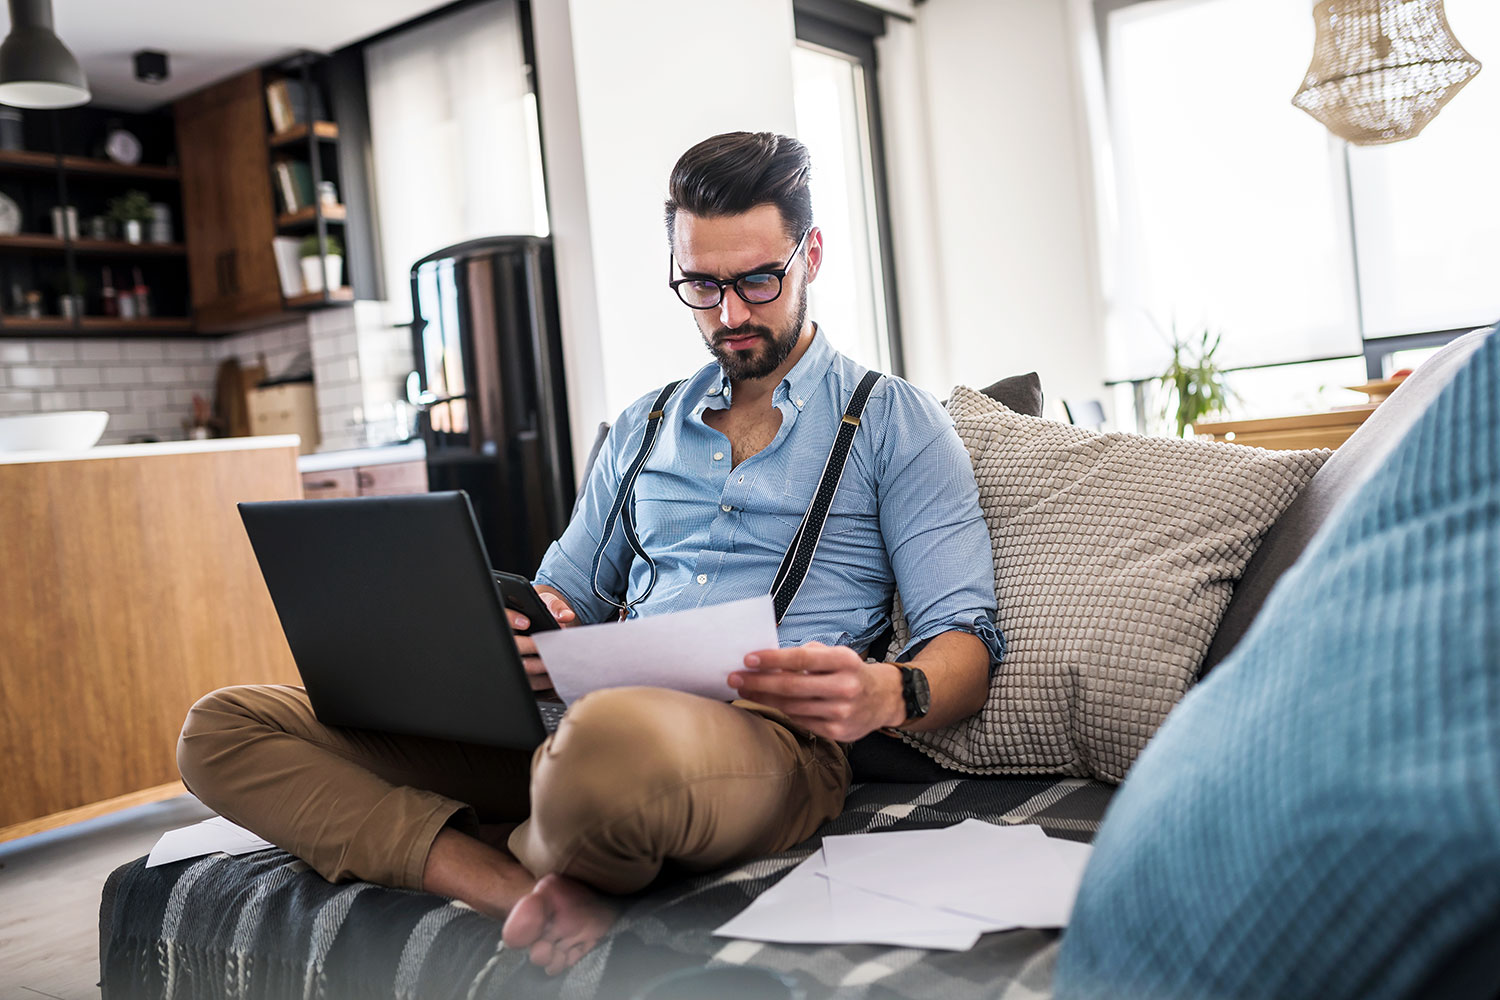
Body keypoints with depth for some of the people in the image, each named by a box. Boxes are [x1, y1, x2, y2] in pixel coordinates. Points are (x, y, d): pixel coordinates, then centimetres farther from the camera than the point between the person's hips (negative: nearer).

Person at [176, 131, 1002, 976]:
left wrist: (888, 695, -22)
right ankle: (528, 897, -23)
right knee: (222, 731, -7)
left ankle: (524, 855, -10)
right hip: (577, 716, 6)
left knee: (610, 743, -44)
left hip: (772, 734, -5)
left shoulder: (895, 422, 10)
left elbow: (966, 644, 2)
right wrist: (516, 638, -2)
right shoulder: (642, 429, 25)